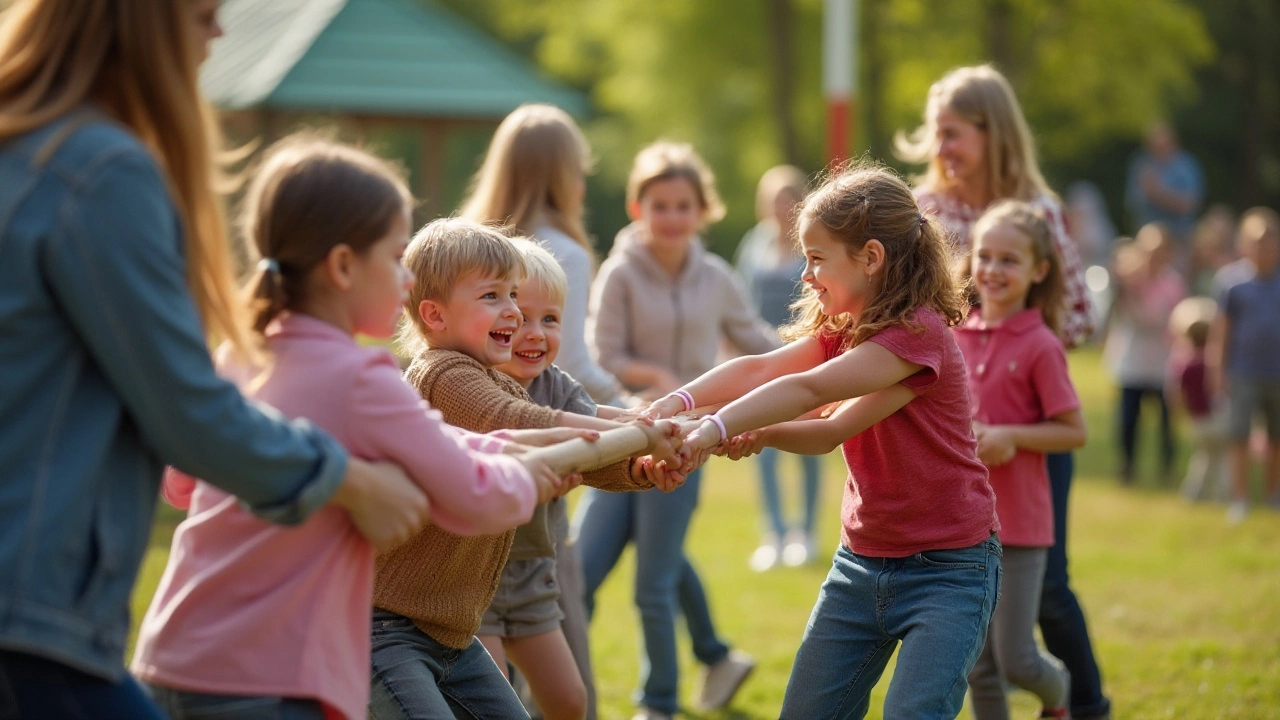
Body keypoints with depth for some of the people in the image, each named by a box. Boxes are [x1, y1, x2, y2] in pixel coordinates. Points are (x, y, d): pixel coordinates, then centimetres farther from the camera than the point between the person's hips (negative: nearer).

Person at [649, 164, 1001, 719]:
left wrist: (716, 428, -36)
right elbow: (760, 369, -8)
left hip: (947, 568, -8)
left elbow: (809, 390, -28)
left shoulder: (919, 333, -18)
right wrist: (677, 402, -24)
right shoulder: (843, 328, 8)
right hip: (861, 561, 8)